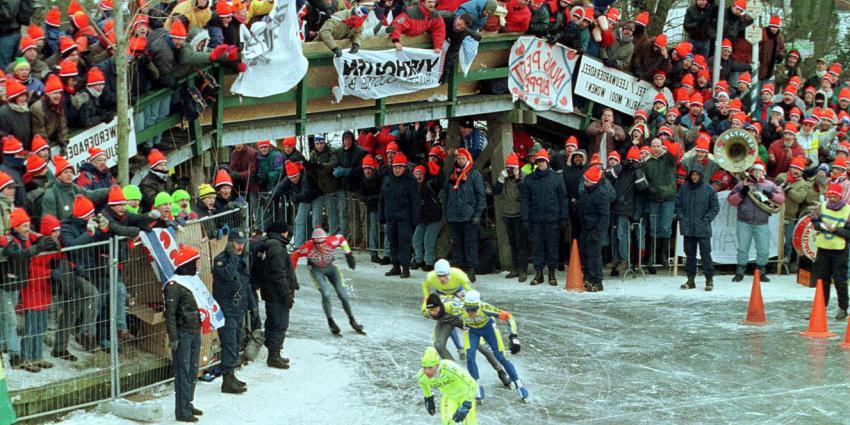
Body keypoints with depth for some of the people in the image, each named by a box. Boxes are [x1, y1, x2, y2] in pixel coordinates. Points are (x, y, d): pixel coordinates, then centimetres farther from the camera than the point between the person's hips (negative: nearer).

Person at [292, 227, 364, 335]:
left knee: (342, 294, 0)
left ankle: (352, 320, 20)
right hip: (316, 269, -2)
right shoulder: (308, 247, -34)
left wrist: (349, 255, -2)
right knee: (326, 294, -20)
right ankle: (330, 321, 2)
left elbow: (341, 238, -8)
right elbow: (295, 255, -16)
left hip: (330, 267, 2)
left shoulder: (332, 242, -31)